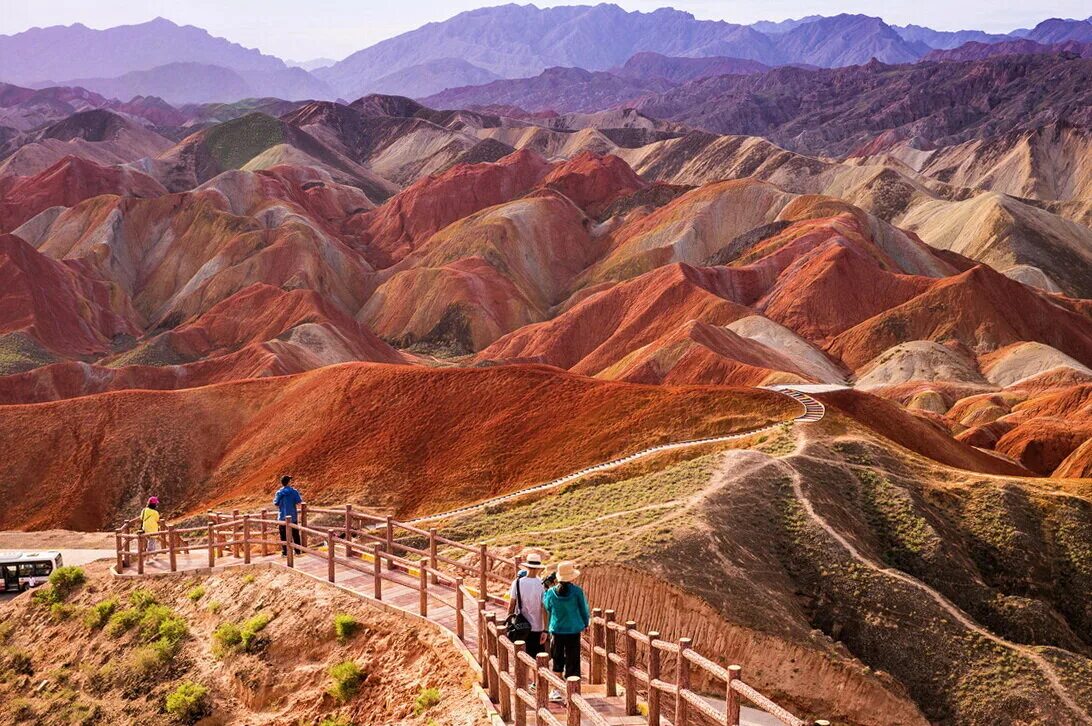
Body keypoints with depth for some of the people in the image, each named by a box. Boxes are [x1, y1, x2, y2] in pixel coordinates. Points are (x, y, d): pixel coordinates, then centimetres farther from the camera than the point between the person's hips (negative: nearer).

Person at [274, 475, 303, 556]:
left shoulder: (279, 492, -4)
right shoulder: (294, 491, -7)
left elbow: (275, 504, -1)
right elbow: (299, 501, -9)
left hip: (282, 517, 0)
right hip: (293, 516, 0)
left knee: (284, 536, 4)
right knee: (295, 534, 13)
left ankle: (285, 552, 2)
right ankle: (297, 550, 17)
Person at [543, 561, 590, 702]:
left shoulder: (551, 592, -6)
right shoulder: (577, 591, -11)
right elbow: (583, 610, 0)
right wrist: (585, 624, 18)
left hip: (557, 631, 2)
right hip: (573, 631, -2)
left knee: (558, 661, 16)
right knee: (572, 662, 6)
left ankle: (556, 691, 19)